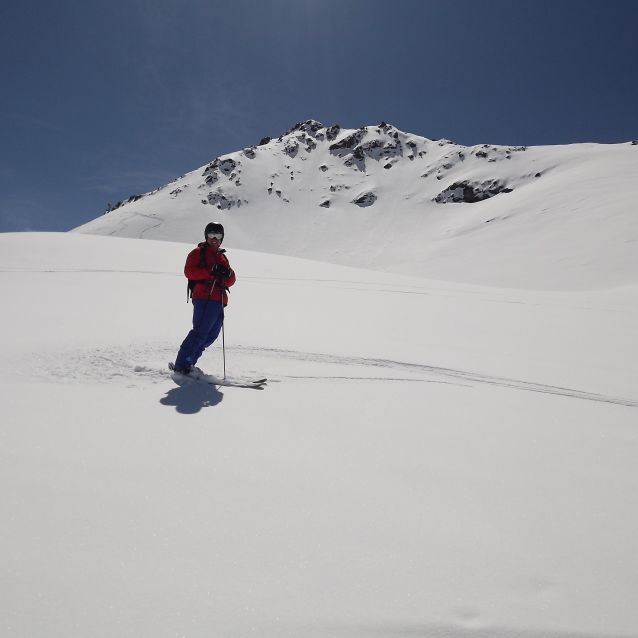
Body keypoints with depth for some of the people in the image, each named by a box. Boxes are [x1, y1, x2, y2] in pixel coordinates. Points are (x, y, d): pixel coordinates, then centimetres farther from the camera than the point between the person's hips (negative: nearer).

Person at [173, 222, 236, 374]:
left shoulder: (222, 257, 27)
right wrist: (211, 271, -19)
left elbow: (230, 281, 20)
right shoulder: (198, 252, 8)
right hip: (204, 297, -7)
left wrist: (227, 274, -3)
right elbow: (189, 271, -9)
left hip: (218, 301, 7)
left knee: (211, 335, 6)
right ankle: (181, 365, -13)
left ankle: (188, 363, 15)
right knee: (201, 332, -16)